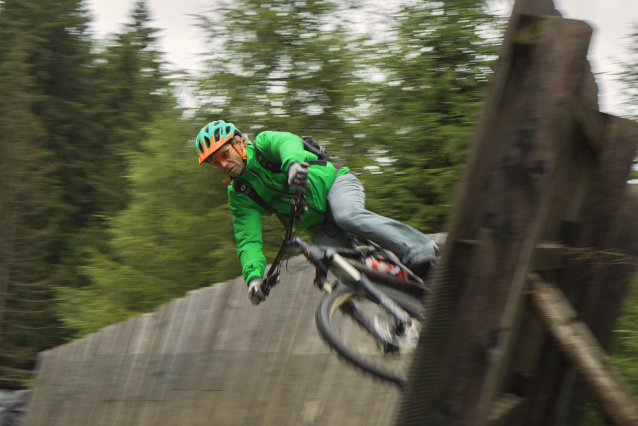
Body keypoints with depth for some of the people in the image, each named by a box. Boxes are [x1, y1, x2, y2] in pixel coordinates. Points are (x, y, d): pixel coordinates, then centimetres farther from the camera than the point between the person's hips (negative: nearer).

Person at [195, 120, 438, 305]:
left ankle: (420, 250, -41)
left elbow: (288, 142, -32)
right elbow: (248, 240, -6)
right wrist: (253, 276, -27)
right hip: (319, 228, 5)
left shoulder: (264, 144, -8)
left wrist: (293, 162, -58)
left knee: (348, 217, -37)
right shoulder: (239, 195, 3)